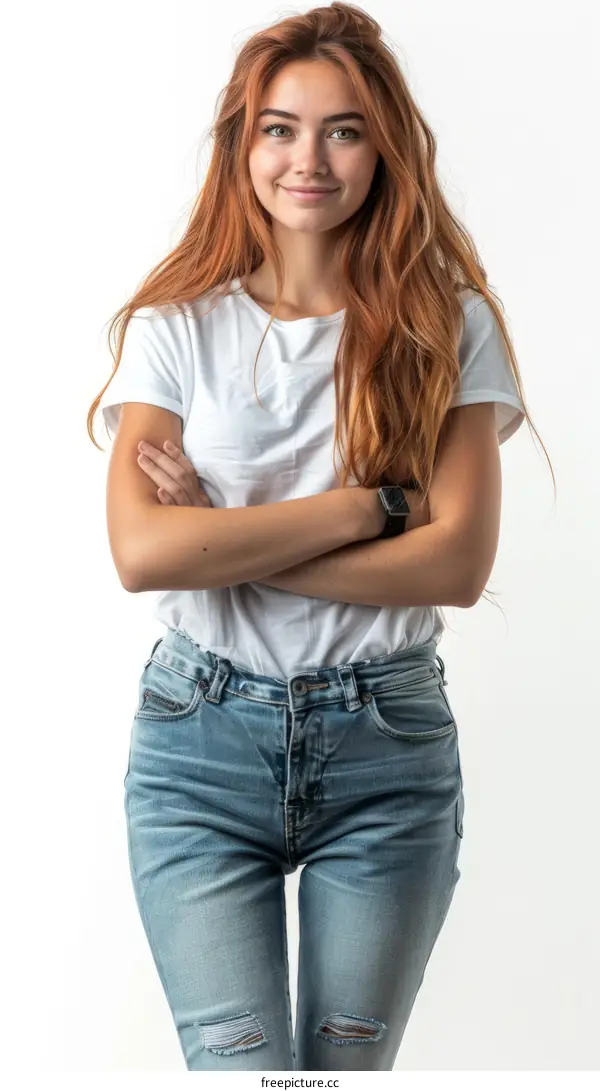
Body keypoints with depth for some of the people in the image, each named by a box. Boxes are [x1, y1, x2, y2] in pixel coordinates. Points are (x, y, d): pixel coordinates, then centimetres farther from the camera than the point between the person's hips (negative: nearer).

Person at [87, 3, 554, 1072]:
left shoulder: (448, 323, 1)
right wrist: (367, 505, -14)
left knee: (348, 1067, 11)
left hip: (390, 743, 1)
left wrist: (221, 543, -12)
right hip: (203, 740, 0)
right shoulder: (176, 326, 1)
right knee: (240, 1063, -5)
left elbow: (460, 561, -10)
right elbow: (141, 551, -12)